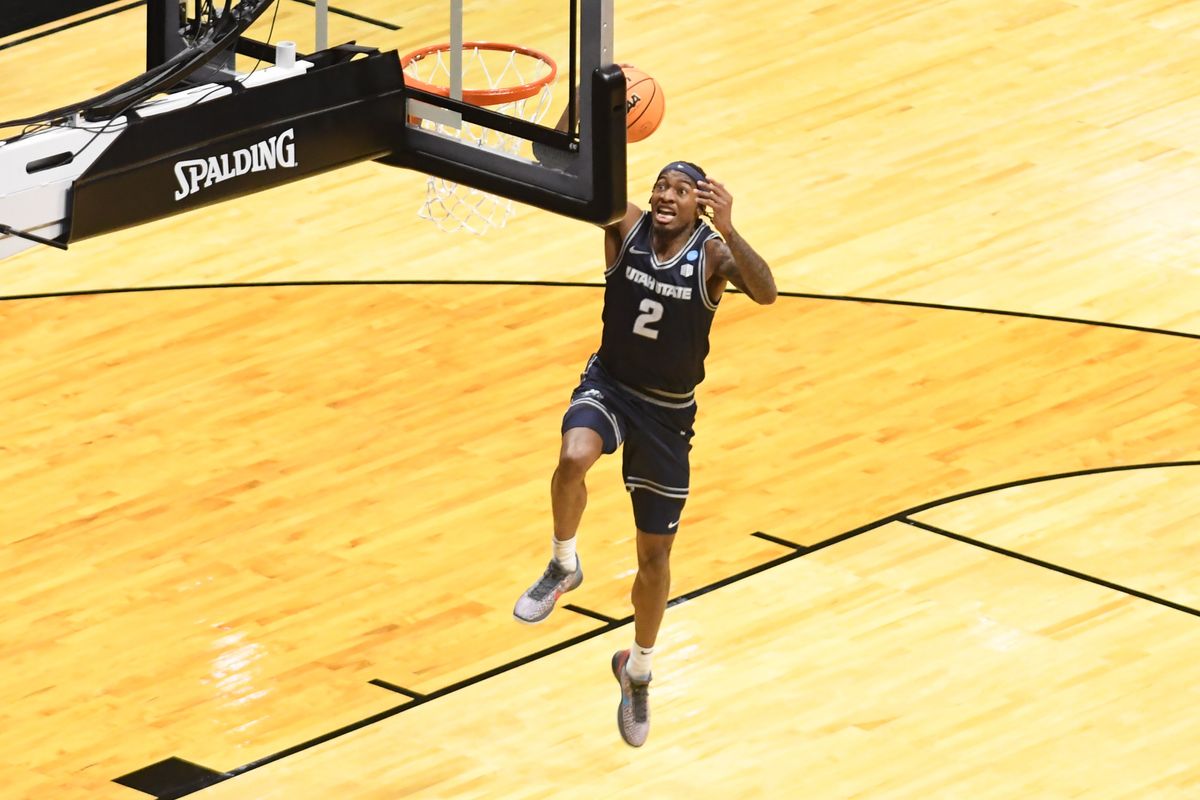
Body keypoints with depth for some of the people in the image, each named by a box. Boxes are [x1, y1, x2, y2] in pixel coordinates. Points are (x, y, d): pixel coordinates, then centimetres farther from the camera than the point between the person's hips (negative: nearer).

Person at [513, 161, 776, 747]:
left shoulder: (713, 254, -16)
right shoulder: (626, 226, -11)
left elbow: (764, 293, -36)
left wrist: (728, 232, -50)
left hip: (668, 413, 0)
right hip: (608, 386, 0)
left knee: (655, 554, 10)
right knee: (574, 459, -35)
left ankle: (638, 671, 34)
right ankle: (563, 568, -7)